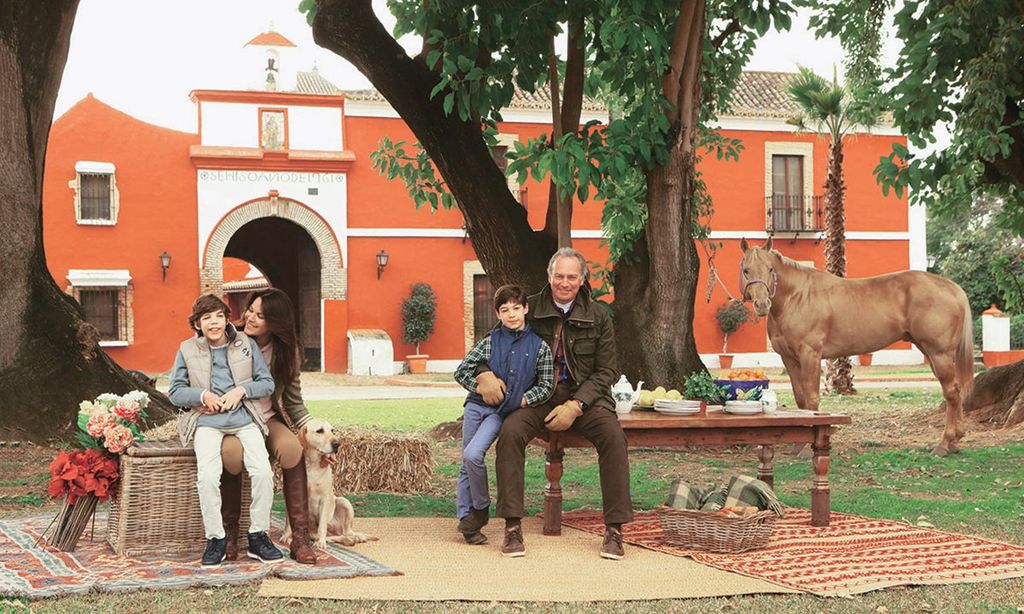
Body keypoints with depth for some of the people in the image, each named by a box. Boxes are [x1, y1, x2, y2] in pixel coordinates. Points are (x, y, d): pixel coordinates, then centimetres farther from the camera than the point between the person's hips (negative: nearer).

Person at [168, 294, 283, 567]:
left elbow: (267, 382, 11)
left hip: (243, 416, 1)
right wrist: (203, 395, -9)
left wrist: (241, 390, -6)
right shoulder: (187, 350, 7)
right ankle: (215, 539, -8)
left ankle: (258, 537, -5)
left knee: (263, 471, -21)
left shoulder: (246, 344, 9)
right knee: (208, 476, -26)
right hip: (206, 421, -1)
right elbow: (175, 392, 8)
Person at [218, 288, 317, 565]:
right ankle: (229, 531, -19)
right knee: (232, 450, -38)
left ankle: (300, 537, -28)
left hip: (268, 419, 2)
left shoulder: (286, 352, 2)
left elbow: (294, 401, 7)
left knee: (292, 448, -33)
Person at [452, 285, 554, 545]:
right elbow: (461, 372, 3)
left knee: (473, 455, -20)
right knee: (466, 465, 4)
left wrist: (523, 400, -6)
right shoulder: (489, 342, 2)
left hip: (502, 413, -3)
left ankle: (480, 507, 0)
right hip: (476, 406, 3)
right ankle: (465, 517, 13)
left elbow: (546, 386, 4)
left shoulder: (540, 347, 0)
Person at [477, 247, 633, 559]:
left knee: (613, 436, -29)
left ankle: (614, 528, -20)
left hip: (584, 396, 0)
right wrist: (485, 373, -14)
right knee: (510, 432, -30)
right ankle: (512, 527, -24)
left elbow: (606, 371, 4)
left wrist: (575, 405, -12)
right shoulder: (529, 309, 4)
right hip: (537, 395, 0)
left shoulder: (598, 317, 5)